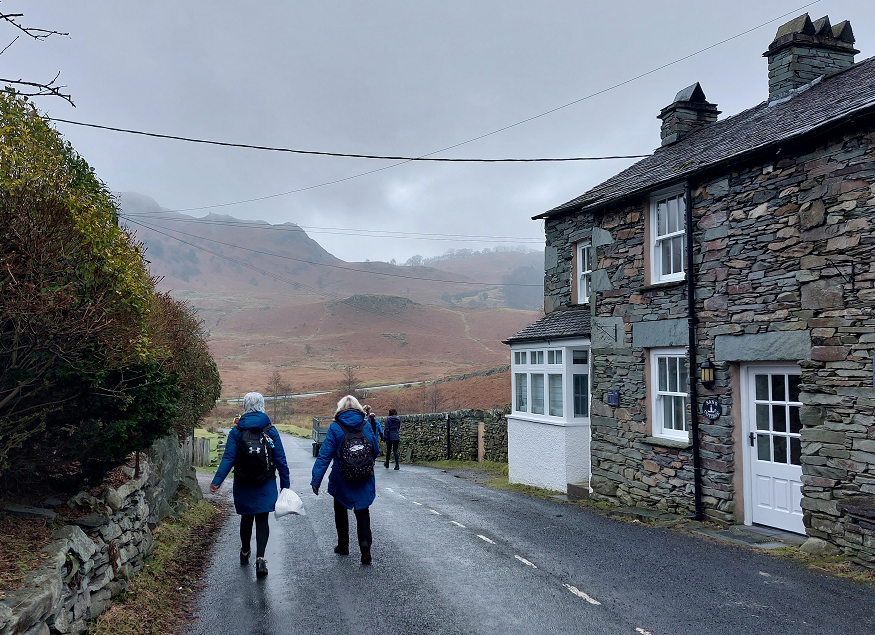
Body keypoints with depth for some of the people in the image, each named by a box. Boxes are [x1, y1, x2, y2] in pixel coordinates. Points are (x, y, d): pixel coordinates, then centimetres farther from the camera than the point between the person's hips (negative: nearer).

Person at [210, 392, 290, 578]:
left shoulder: (236, 431, -3)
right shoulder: (270, 430, -3)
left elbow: (228, 458, -12)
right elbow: (280, 460, -3)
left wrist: (217, 481, -12)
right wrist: (285, 484, 3)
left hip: (243, 485, 1)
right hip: (265, 486, -1)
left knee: (246, 518, 19)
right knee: (262, 520, 2)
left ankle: (245, 553, 37)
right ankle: (260, 557, -14)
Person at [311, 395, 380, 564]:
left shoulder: (335, 428, -9)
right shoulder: (366, 427, -2)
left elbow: (324, 455, -13)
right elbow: (376, 451, 6)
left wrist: (316, 480, -12)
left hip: (341, 480, -1)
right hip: (364, 480, 1)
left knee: (341, 511, 19)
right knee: (362, 512, 10)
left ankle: (343, 546, 28)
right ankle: (365, 541, -13)